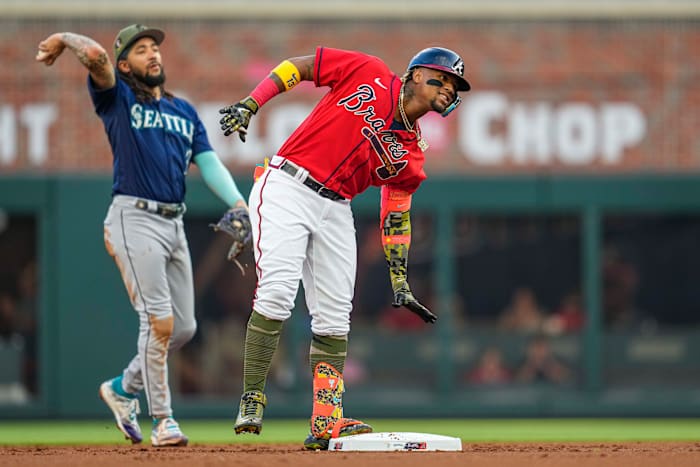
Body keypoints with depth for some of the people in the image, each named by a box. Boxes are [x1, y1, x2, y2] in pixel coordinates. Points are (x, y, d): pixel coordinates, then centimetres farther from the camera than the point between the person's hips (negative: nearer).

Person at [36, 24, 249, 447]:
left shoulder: (185, 112, 19)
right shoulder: (118, 98, 4)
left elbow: (210, 164, 8)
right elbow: (95, 55, -15)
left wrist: (238, 204, -6)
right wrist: (63, 41, 2)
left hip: (175, 223, 6)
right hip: (135, 218, -6)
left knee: (184, 327, 9)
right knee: (159, 321, -15)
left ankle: (125, 387, 29)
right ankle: (162, 420, -9)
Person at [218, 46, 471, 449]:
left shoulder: (410, 154, 8)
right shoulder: (368, 73, -2)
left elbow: (396, 215, 14)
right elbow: (298, 66, 2)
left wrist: (400, 280, 6)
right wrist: (249, 105, -9)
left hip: (334, 211, 6)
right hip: (288, 186, -6)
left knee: (334, 317, 0)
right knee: (277, 292, -19)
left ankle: (327, 422, 4)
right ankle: (252, 401, -14)